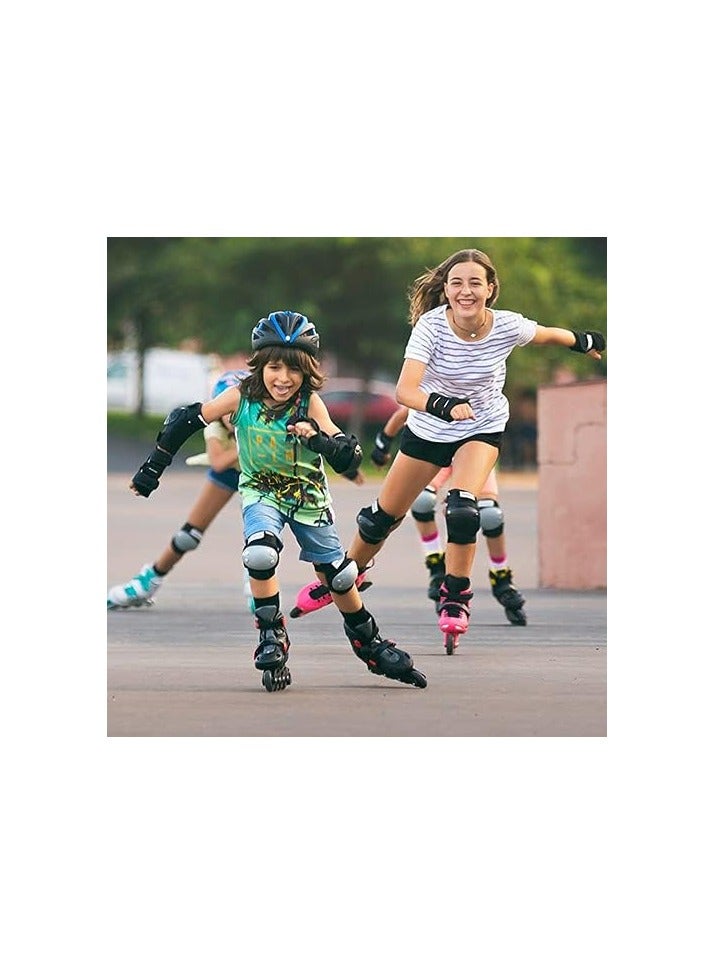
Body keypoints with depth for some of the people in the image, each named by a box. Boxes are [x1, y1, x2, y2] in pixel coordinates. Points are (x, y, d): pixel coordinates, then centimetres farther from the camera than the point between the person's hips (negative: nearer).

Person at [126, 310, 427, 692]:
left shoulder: (310, 403, -19)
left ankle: (370, 645, 30)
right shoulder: (242, 397, -18)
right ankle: (271, 636, -12)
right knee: (260, 554, -30)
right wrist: (152, 468, -4)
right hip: (261, 492, -1)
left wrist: (318, 438, -46)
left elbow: (350, 458, -26)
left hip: (308, 496, 1)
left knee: (338, 575, 6)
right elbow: (186, 420, -8)